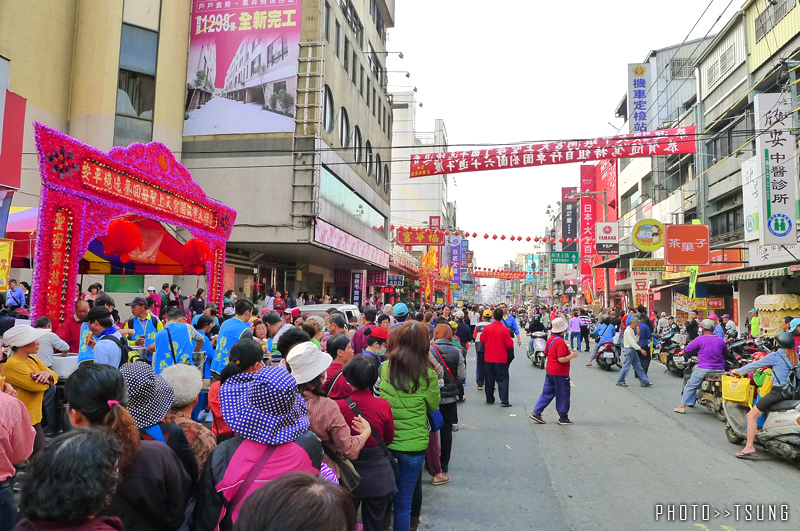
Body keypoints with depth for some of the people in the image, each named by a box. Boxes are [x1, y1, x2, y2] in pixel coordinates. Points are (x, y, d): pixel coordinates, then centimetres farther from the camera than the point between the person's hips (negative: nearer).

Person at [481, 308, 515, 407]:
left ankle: (489, 399, 23)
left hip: (489, 358, 3)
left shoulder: (487, 328, -7)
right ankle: (504, 401, -2)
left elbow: (482, 340, 6)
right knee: (502, 379, 3)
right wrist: (512, 343, 9)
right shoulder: (504, 329, -15)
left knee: (489, 379, 14)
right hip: (501, 359, -3)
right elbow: (509, 345, -12)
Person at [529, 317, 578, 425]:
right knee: (563, 396, 7)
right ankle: (563, 418, 17)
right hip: (560, 373, -8)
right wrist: (572, 355, -12)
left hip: (549, 371, 8)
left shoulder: (550, 339, 5)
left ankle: (536, 413, 12)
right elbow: (561, 359, -26)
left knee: (547, 393, 14)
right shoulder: (561, 342, -22)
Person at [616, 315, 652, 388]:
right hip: (629, 350, -10)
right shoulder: (628, 331, -16)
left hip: (633, 350, 10)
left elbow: (635, 340, 15)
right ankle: (620, 381, 7)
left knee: (638, 366, 9)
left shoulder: (632, 330, 15)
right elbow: (632, 342, -21)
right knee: (626, 366, -3)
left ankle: (645, 382, 12)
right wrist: (641, 349, -24)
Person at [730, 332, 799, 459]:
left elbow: (756, 365, -3)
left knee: (752, 415, -6)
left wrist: (739, 371, 11)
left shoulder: (775, 356, -8)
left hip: (778, 392, -8)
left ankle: (749, 447, -13)